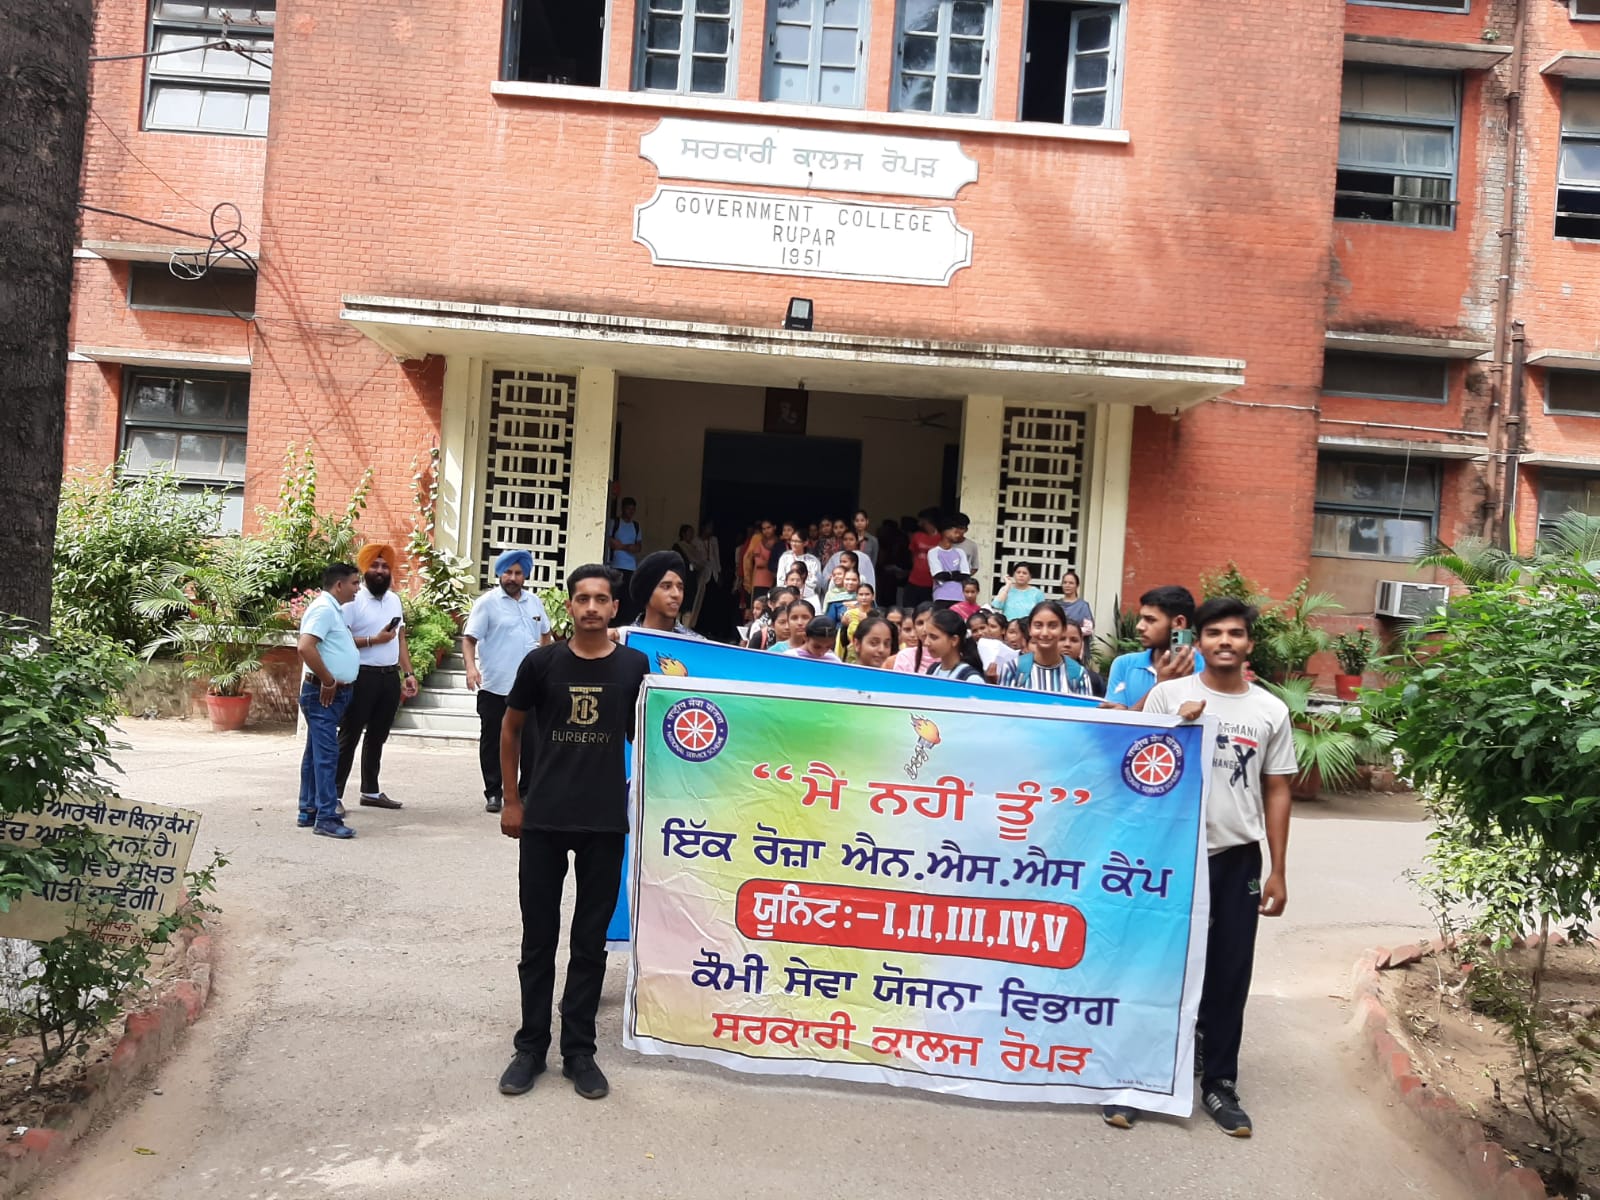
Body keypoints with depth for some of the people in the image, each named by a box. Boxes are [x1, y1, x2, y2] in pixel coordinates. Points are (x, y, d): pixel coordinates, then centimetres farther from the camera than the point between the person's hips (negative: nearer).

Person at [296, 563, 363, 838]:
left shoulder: (334, 610, 16)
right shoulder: (323, 609, -15)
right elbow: (305, 648, -26)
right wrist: (328, 681, -21)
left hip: (335, 693, 10)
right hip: (323, 693, -10)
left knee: (316, 754, 14)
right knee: (326, 755, -10)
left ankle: (308, 812, 22)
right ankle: (326, 818, -9)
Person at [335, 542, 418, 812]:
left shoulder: (394, 599, 14)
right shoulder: (354, 600, -7)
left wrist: (408, 673, 11)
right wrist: (374, 640, -19)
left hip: (390, 677, 6)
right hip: (363, 676, -6)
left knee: (377, 737, 14)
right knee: (349, 736, -2)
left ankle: (371, 791, 24)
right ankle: (334, 794, 3)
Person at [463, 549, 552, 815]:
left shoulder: (534, 602, 10)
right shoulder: (487, 602, -5)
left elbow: (545, 633, 24)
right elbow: (469, 638, -8)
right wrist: (471, 667, -22)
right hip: (494, 686, -4)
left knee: (530, 741, 6)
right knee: (492, 741, 6)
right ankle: (493, 793, 16)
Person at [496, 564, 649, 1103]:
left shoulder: (635, 665, 0)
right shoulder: (542, 662, -1)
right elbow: (511, 729, 9)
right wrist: (513, 799, 7)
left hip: (606, 823, 0)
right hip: (543, 821, 0)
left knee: (590, 941, 9)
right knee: (539, 938, 9)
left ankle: (579, 1050, 22)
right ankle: (530, 1047, 24)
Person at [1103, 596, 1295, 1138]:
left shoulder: (1272, 711, 5)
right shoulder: (1168, 695, -2)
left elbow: (1276, 792, 8)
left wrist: (1278, 871, 6)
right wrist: (1178, 726, -19)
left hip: (1237, 859, 2)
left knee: (1228, 976, 10)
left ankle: (1219, 1084, 25)